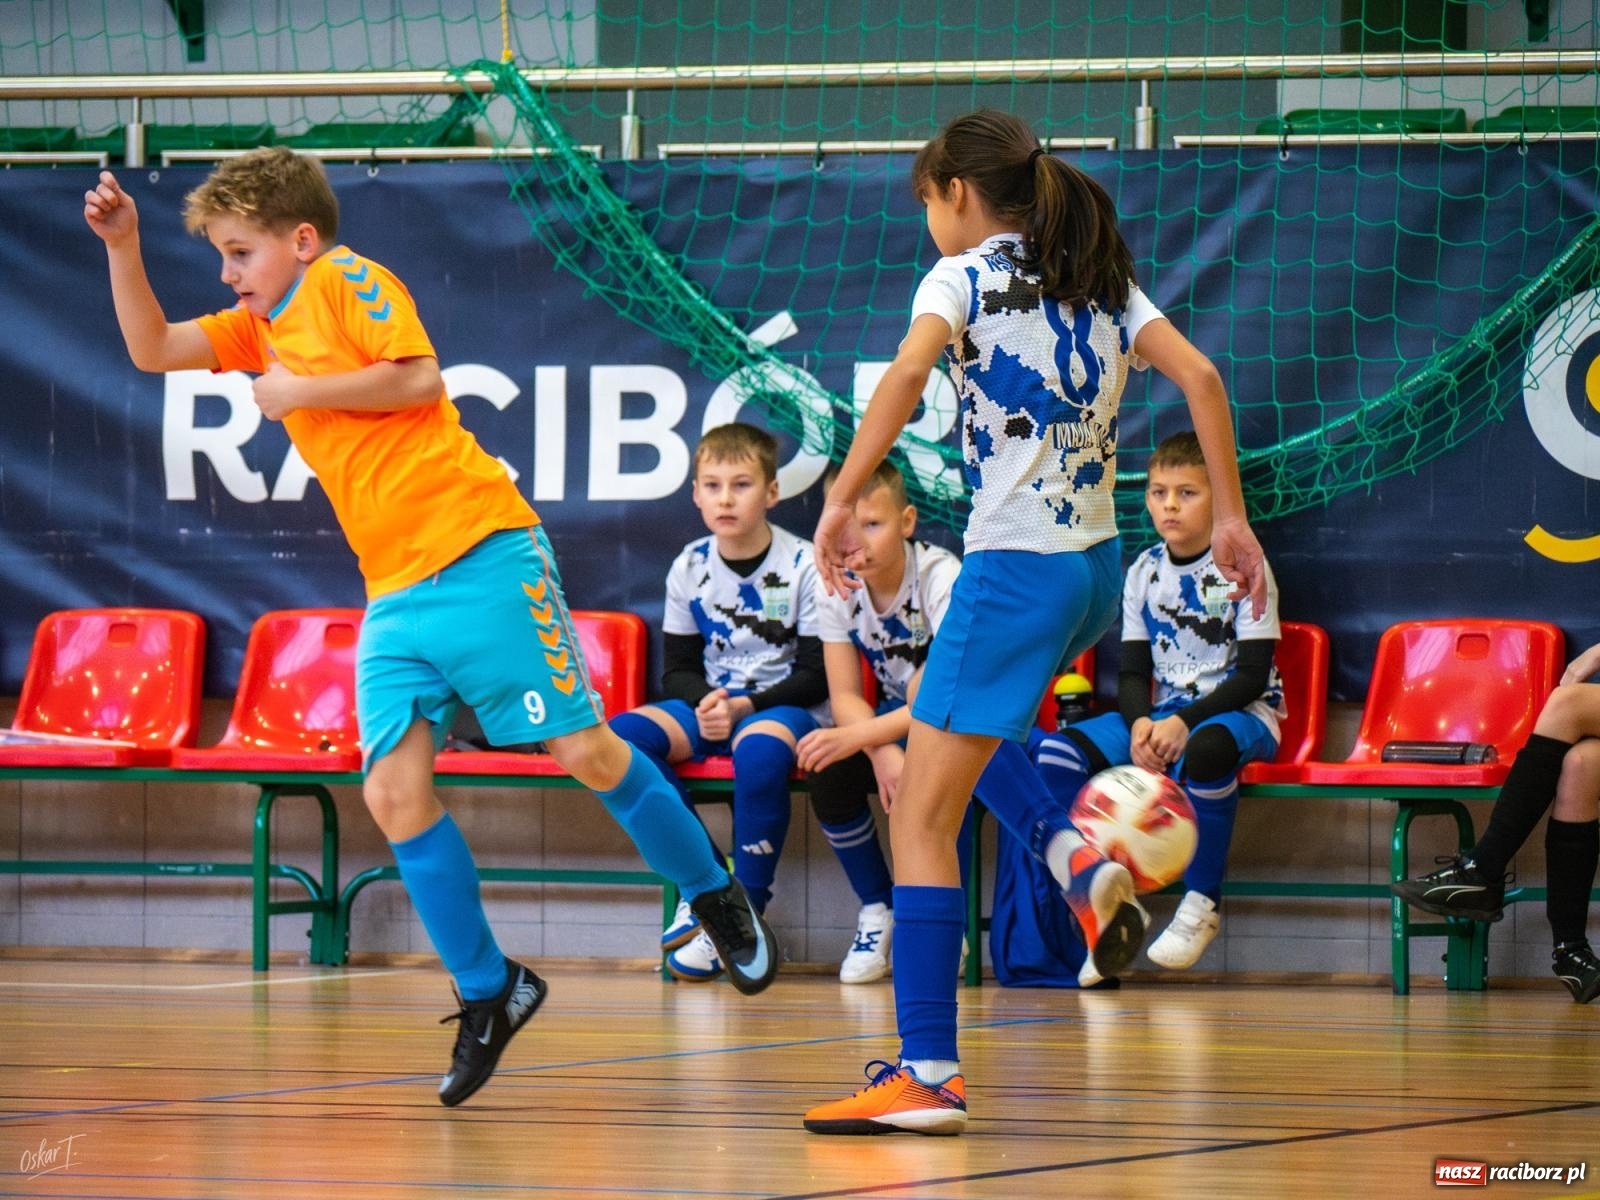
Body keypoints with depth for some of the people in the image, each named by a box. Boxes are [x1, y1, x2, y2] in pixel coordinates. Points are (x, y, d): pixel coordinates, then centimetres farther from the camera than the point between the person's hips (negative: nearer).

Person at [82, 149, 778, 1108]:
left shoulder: (348, 280, -4)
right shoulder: (261, 327, 21)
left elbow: (417, 379, -16)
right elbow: (152, 349, 18)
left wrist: (298, 391, -10)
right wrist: (123, 246, 7)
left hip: (481, 559, -8)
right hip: (395, 596, 8)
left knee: (586, 750, -6)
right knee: (394, 793, -6)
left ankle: (719, 901, 14)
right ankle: (488, 992, 4)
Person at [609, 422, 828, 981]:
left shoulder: (803, 566, -8)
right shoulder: (690, 568, 3)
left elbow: (817, 675, -8)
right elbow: (677, 668, 8)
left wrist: (745, 706, -21)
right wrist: (705, 703, -15)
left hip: (786, 706, -5)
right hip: (709, 704, 5)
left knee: (759, 746, -40)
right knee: (622, 736, -22)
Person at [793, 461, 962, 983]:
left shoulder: (940, 578, -25)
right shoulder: (837, 589, -9)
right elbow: (845, 695, -10)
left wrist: (858, 735, -42)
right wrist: (882, 752, -33)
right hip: (894, 722, 5)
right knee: (829, 776, -24)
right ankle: (876, 913, -3)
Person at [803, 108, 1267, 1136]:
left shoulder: (966, 276, -5)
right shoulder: (1101, 282, 13)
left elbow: (907, 375, -24)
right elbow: (1198, 375, 2)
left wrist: (841, 502, -25)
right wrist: (1232, 519, 4)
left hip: (1016, 572, -8)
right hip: (1097, 570, 8)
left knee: (921, 818, -4)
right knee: (938, 713, 32)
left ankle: (929, 1073, -11)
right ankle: (1077, 858, 11)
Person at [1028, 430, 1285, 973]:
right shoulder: (1143, 573, 5)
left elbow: (1252, 676, -13)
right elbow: (1132, 672, 6)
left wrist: (1184, 722, -25)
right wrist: (1140, 724, -17)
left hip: (1242, 714, -5)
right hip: (1162, 712, 5)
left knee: (1203, 751, -42)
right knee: (1058, 753, -19)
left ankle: (1201, 903, -23)